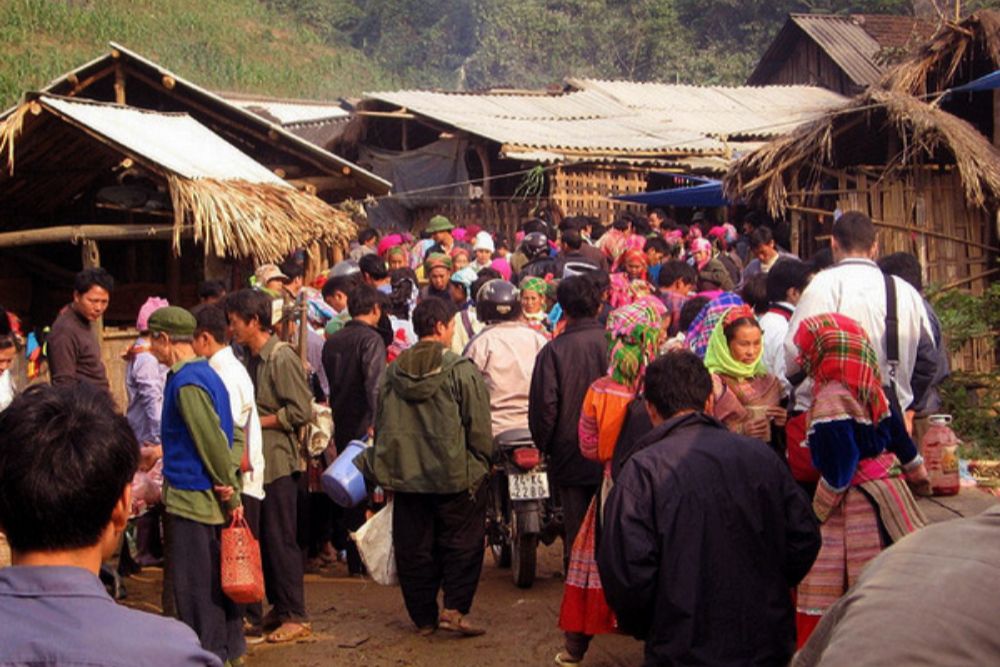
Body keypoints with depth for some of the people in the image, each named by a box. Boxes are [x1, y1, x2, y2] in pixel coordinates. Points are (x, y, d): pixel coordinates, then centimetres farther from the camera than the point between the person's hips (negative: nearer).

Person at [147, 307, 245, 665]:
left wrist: (230, 492, -13)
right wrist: (230, 488, 11)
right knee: (216, 577, 16)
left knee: (194, 585, -2)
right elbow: (222, 436, 15)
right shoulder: (206, 374, 11)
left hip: (192, 498, -9)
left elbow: (214, 442, -20)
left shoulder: (186, 383, -18)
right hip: (212, 497, 9)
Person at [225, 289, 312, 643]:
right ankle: (278, 607, 22)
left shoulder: (281, 358, -13)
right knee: (265, 538, 13)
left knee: (281, 540, -4)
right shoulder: (250, 358, 13)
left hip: (278, 461, -9)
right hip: (256, 461, 9)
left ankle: (296, 616, 2)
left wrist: (257, 422, -13)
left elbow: (300, 411, -18)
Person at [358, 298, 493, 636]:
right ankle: (454, 608, -2)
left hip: (405, 475, 4)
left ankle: (423, 618, 17)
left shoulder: (393, 372, 3)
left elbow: (381, 424, 11)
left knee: (414, 547, 11)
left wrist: (382, 470, 20)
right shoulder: (461, 370, -11)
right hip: (454, 476, -4)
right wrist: (481, 464, 4)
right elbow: (478, 426, -9)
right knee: (462, 544, 7)